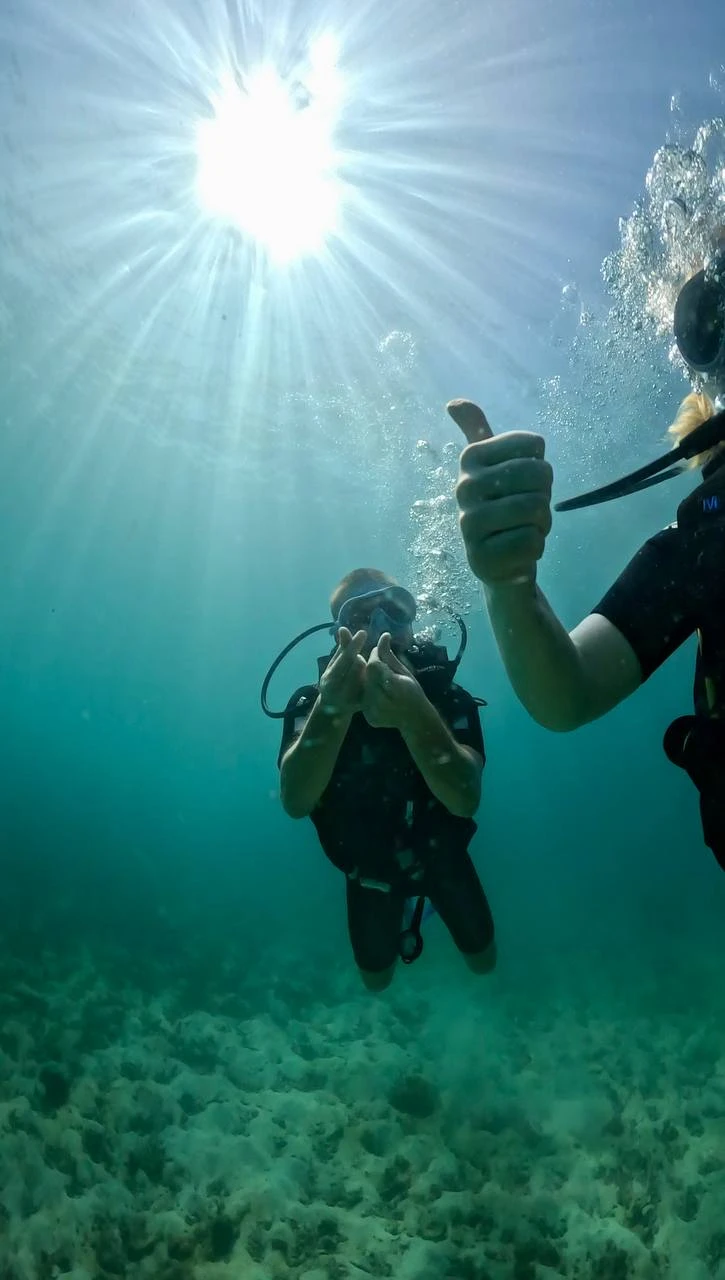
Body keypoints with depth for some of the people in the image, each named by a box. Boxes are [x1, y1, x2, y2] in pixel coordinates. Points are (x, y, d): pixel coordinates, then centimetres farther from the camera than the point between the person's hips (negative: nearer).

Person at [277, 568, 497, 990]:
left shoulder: (447, 695, -27)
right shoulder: (311, 701, -25)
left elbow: (466, 800, -43)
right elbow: (295, 802, -41)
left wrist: (416, 715, -62)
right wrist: (332, 709, -59)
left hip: (440, 852, 0)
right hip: (370, 865, 0)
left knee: (483, 961, 15)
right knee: (377, 979, 15)